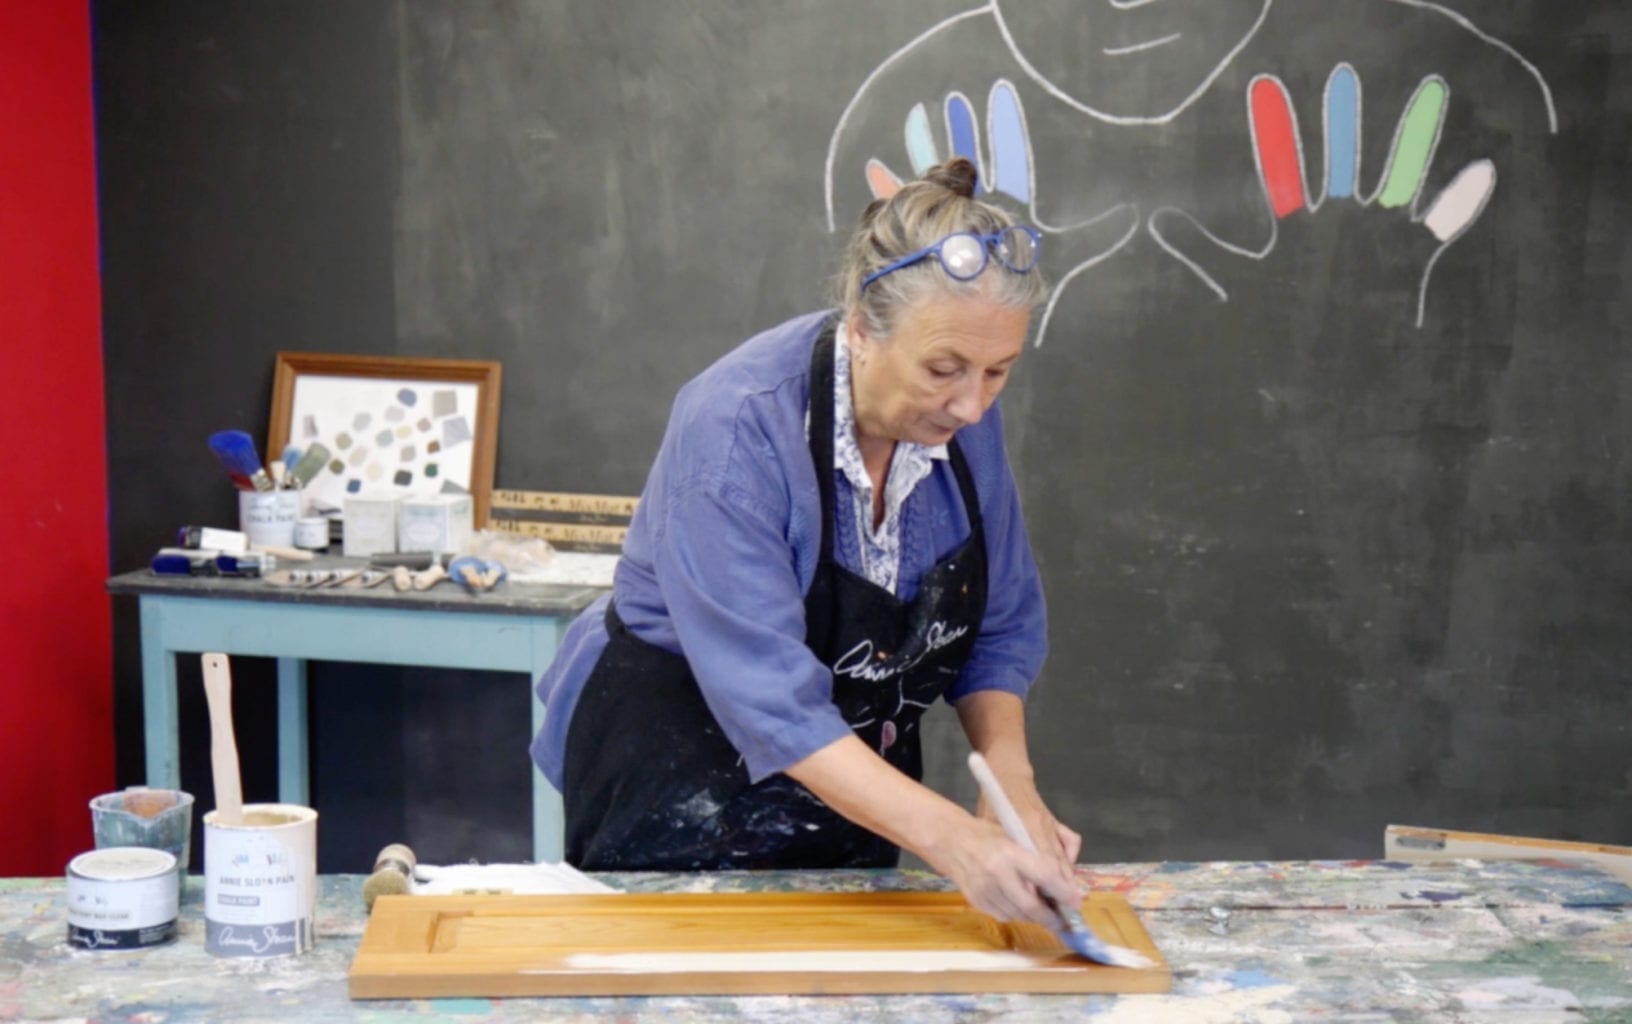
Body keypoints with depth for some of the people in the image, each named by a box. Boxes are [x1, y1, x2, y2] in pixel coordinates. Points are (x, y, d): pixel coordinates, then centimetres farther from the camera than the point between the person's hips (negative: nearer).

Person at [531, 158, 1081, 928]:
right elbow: (773, 703, -36)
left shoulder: (966, 415, -13)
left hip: (858, 781, 5)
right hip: (678, 778, -5)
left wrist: (1011, 778, -20)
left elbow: (1000, 627, -2)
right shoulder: (737, 427, -31)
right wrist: (951, 839, -45)